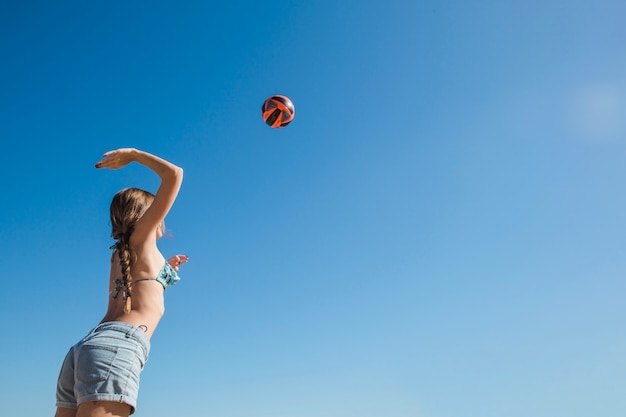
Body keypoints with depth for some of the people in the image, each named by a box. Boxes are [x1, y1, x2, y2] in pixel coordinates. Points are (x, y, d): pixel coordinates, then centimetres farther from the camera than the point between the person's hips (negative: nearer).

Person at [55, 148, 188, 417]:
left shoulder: (120, 253, 30)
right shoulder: (141, 236, 11)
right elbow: (174, 174, 8)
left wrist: (161, 268, 51)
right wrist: (133, 154, 20)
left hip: (85, 348, 8)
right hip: (117, 346, -8)